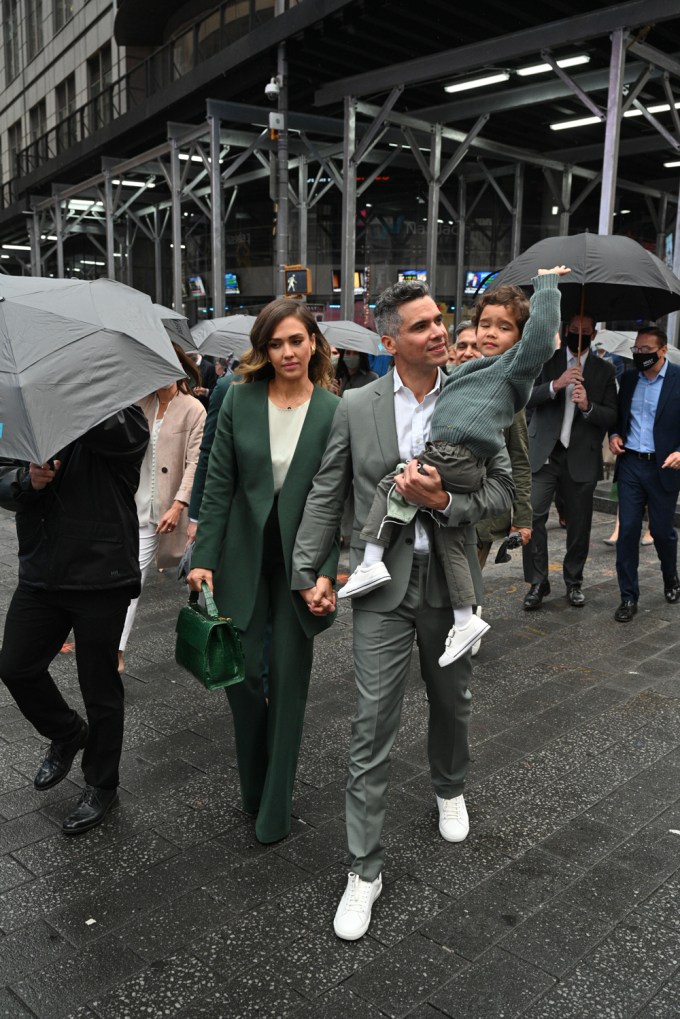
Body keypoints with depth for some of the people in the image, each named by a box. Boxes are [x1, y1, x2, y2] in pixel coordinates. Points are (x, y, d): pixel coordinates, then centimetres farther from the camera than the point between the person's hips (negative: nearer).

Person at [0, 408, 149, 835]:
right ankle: (68, 734, 38)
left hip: (101, 578, -5)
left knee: (100, 687, 6)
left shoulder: (125, 416, -6)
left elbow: (110, 432, -31)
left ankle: (101, 786, 28)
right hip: (41, 572, 6)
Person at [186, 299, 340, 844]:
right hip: (243, 558, 1)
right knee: (242, 673, 6)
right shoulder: (240, 400, -2)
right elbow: (219, 485, 0)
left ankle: (276, 809, 24)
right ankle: (253, 787, 31)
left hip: (299, 562, -1)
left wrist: (326, 573, -14)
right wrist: (204, 557, -4)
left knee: (288, 683, 7)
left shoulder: (335, 413, -6)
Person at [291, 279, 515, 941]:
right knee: (372, 726, 0)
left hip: (450, 581, 2)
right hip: (382, 585, -1)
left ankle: (449, 787, 53)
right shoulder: (356, 407, -3)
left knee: (451, 703, 21)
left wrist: (445, 501, -18)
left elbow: (502, 490, -1)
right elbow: (326, 495, 2)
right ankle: (364, 868, 14)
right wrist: (308, 572, -2)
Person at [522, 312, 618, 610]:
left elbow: (611, 416, 3)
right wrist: (556, 384, -20)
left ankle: (574, 582, 24)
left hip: (582, 459, 1)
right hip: (544, 454, -1)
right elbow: (526, 398, -5)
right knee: (532, 516, -10)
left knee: (579, 524, 7)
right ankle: (537, 582, 2)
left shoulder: (604, 370, 8)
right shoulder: (546, 360, 7)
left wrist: (588, 406, -17)